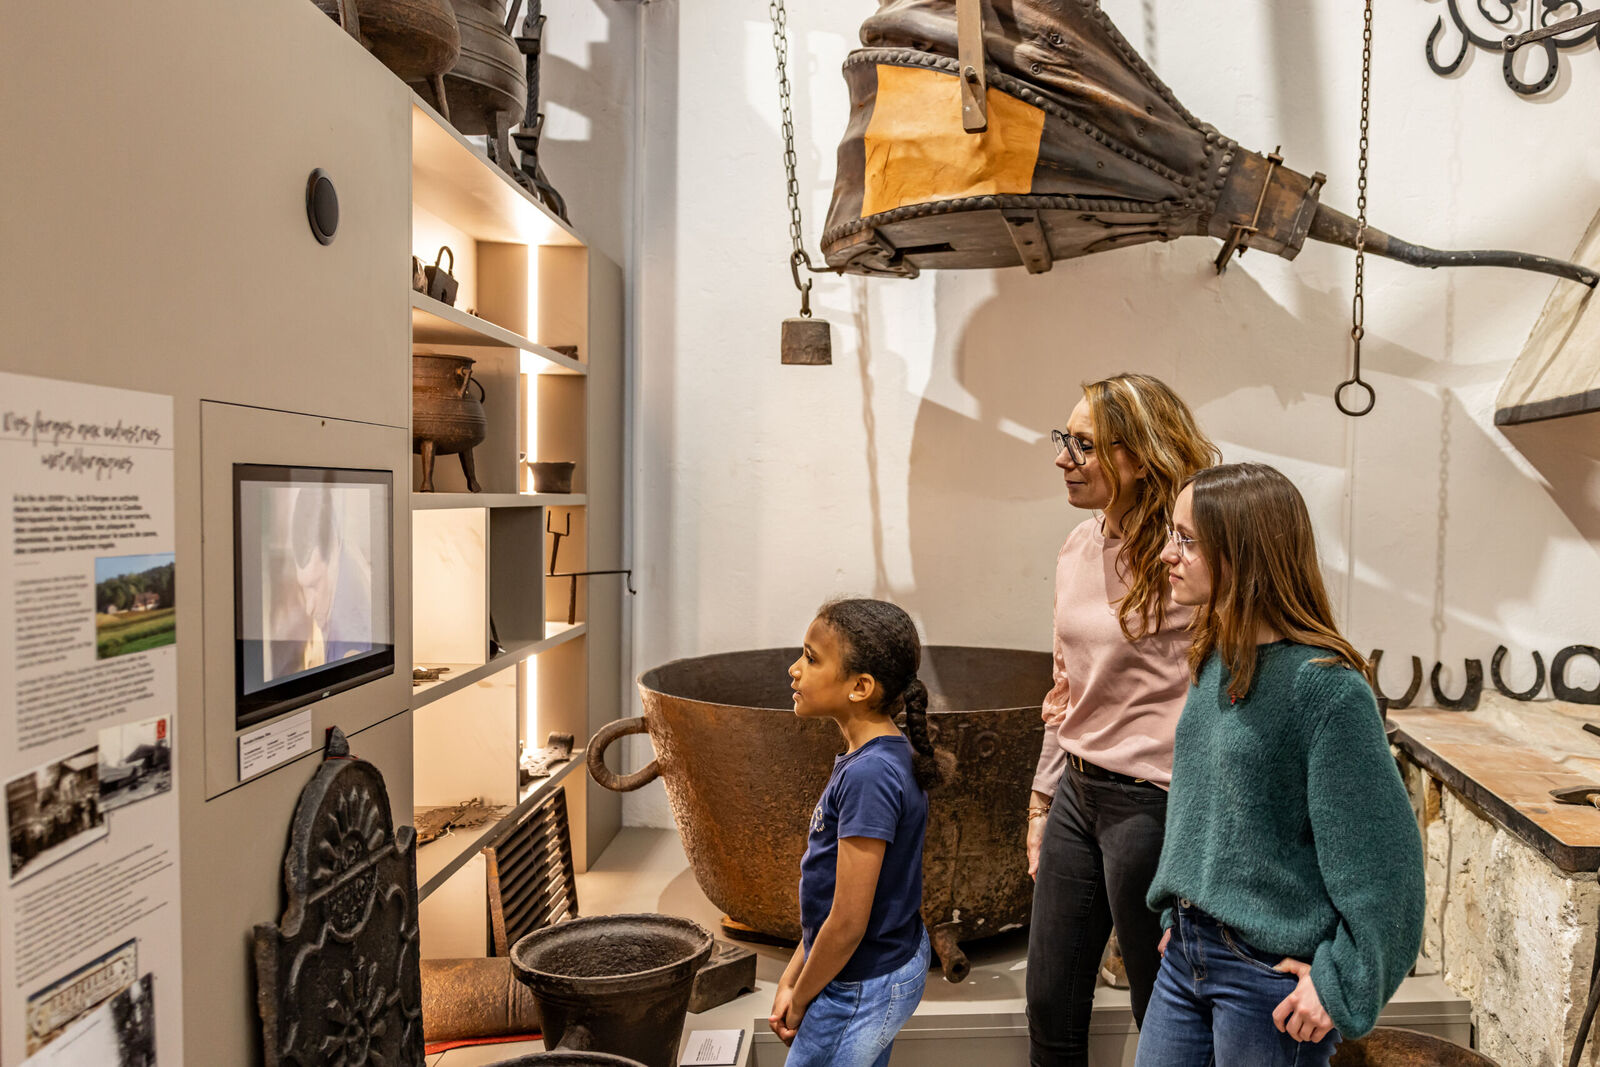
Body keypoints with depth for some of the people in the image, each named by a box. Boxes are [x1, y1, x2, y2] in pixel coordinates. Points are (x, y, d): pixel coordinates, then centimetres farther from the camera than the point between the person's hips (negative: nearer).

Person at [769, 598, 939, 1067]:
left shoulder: (868, 775, -28)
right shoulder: (892, 756, 1)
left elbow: (848, 923, -24)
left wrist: (799, 1001, -9)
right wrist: (791, 978, 9)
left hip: (859, 990, -9)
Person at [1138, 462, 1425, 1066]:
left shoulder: (1325, 688, -19)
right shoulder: (1212, 662, 4)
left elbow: (1379, 854, -17)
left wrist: (1342, 985, -15)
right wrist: (1179, 913, 16)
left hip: (1273, 970, -7)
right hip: (1188, 949, 7)